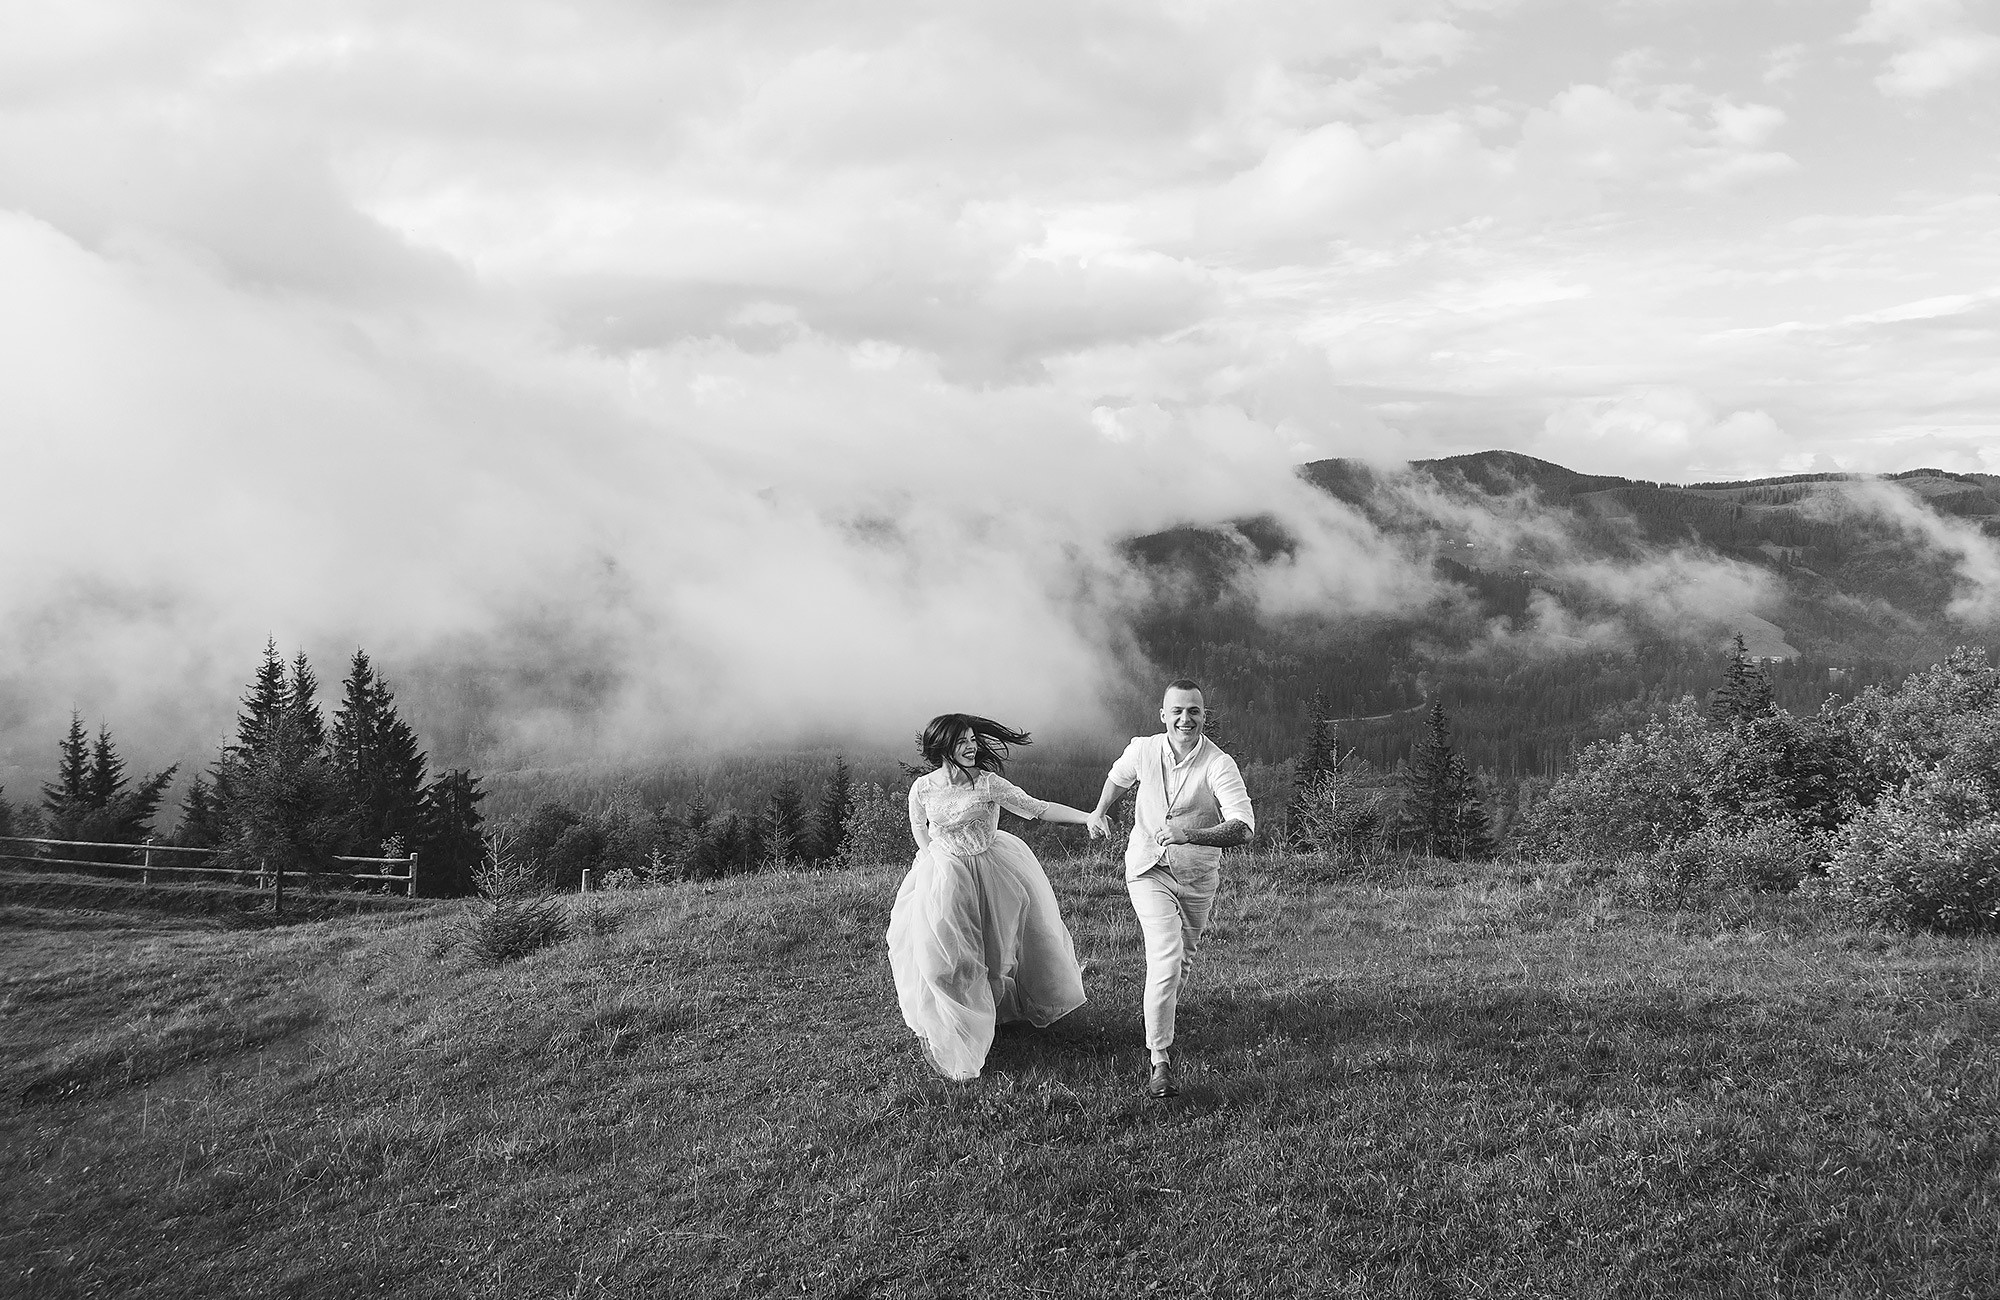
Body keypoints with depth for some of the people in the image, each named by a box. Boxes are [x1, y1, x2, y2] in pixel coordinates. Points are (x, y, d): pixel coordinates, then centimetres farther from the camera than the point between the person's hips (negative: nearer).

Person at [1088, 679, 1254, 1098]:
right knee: (1166, 957, -20)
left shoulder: (1219, 765, -19)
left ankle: (1163, 1011, 55)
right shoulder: (1142, 750, -8)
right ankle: (1160, 1062, -17)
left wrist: (1190, 835, -43)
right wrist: (1100, 812, 9)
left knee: (1181, 957, 20)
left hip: (1198, 876, 1)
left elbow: (1243, 828, -32)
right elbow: (1118, 776, 18)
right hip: (1148, 870, -1)